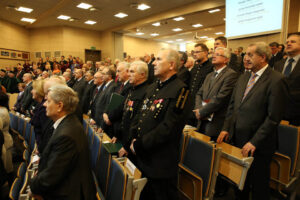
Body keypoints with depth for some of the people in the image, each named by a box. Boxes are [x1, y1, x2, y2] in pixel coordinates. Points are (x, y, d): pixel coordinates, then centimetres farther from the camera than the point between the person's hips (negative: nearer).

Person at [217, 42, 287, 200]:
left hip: (258, 145, -6)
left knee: (258, 186, 13)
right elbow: (232, 105, 12)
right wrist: (226, 128, 3)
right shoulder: (243, 77, 9)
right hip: (237, 139, 6)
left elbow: (274, 117, -18)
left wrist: (254, 142, -18)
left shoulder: (276, 80, -14)